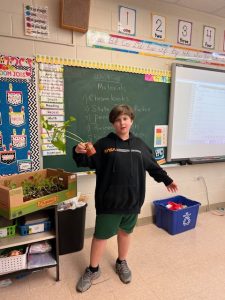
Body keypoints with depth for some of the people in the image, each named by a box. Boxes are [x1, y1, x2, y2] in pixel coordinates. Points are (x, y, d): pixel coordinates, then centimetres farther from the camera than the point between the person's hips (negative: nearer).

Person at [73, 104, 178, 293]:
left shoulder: (139, 145, 6)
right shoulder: (104, 144, -6)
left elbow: (152, 165, 16)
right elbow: (88, 162, -6)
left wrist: (167, 180, 20)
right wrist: (79, 153, -27)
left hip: (132, 200, 3)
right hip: (109, 201, -3)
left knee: (125, 232, 21)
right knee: (101, 235, 9)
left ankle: (122, 263, 45)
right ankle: (93, 270, 32)